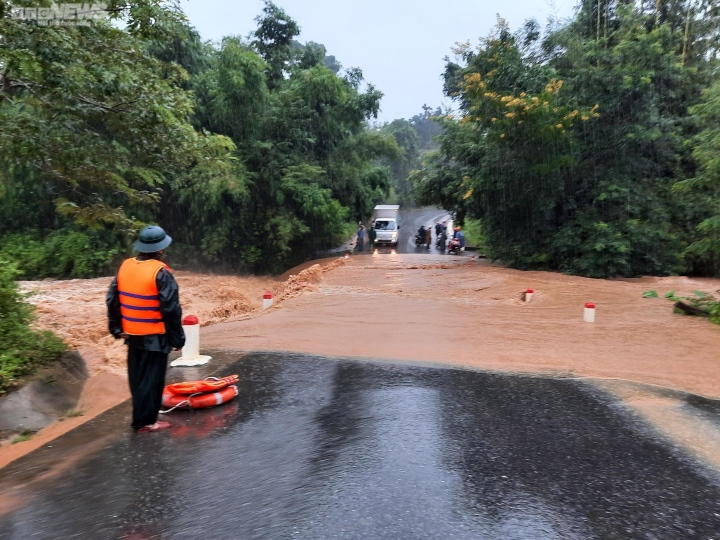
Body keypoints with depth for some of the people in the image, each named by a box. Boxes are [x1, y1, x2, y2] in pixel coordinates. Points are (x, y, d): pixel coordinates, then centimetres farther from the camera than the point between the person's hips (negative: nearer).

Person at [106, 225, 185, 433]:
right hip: (155, 337, -7)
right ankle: (145, 421, 11)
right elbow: (171, 309, -19)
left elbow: (112, 300, 8)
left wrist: (116, 327, 17)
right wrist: (177, 337, -10)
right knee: (151, 379, 5)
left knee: (138, 377, 20)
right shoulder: (161, 272, -19)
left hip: (132, 334, 7)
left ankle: (140, 417, 34)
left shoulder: (125, 266, 2)